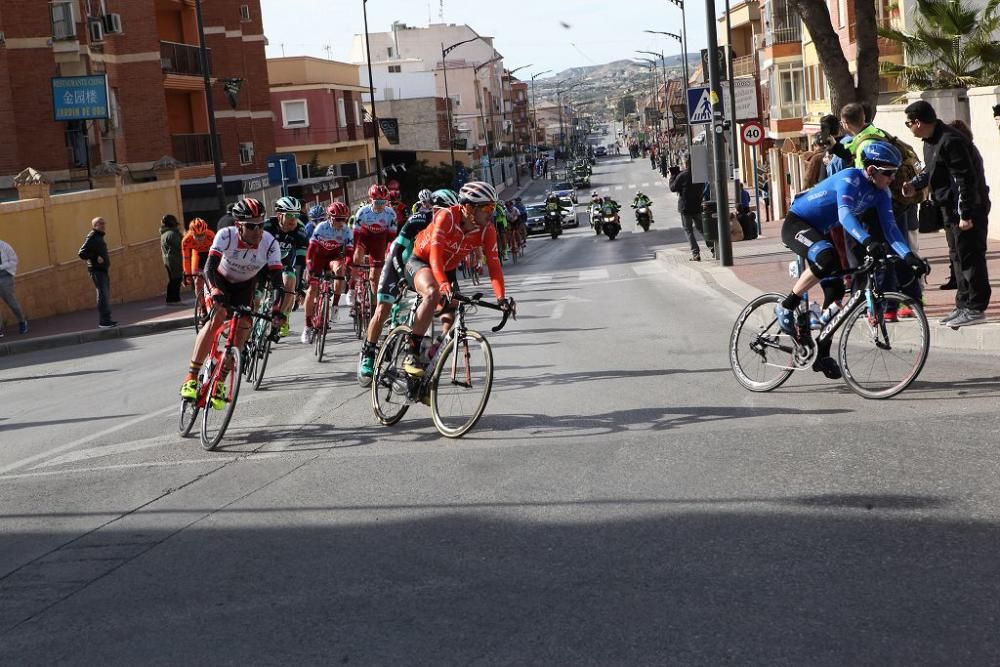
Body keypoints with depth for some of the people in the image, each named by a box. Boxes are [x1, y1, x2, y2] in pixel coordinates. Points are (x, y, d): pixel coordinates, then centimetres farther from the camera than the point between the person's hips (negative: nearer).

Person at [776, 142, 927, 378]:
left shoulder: (881, 194, -3)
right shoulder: (850, 179, -26)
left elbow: (889, 227, -11)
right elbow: (845, 214, -42)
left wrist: (909, 256, -26)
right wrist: (868, 241, -57)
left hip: (820, 232, 9)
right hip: (796, 225, -9)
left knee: (835, 290, 2)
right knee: (826, 258, -37)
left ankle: (822, 356, 12)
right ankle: (786, 307, -20)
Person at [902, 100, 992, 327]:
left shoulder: (950, 141, -22)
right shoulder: (931, 142, 10)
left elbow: (966, 178, -24)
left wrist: (965, 214, -24)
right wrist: (915, 184, 9)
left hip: (968, 210, -10)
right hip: (952, 210, 10)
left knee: (969, 257, -6)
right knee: (959, 257, 15)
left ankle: (975, 308, -2)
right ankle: (963, 305, 23)